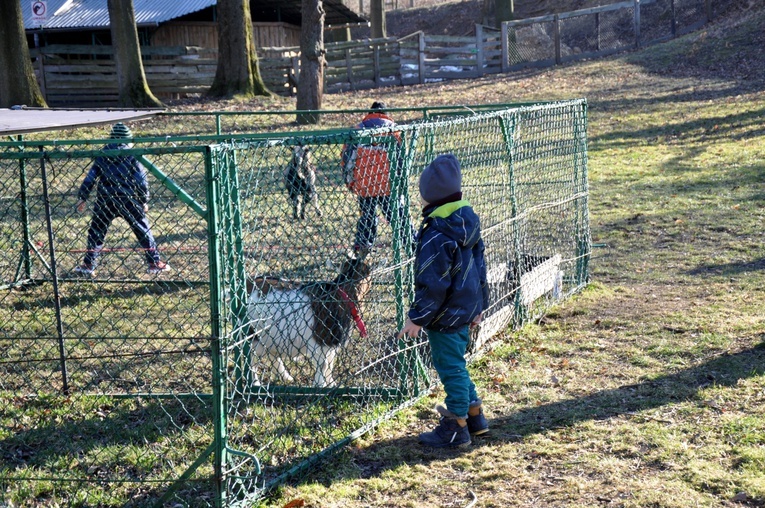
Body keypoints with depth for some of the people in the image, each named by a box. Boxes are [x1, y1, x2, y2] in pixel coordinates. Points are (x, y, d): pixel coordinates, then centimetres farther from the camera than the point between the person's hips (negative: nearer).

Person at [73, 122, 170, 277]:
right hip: (127, 200, -2)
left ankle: (88, 265, 10)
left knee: (96, 231, 15)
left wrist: (82, 198, 10)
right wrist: (144, 201, 5)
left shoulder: (102, 155, 8)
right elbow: (141, 181, -5)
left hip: (105, 200, 2)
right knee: (143, 229, 9)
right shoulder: (132, 155, 0)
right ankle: (154, 262, 8)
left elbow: (90, 178, 4)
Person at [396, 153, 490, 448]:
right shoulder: (468, 222, 3)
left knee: (450, 368, 3)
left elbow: (433, 284, -22)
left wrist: (417, 318, -12)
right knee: (455, 364, 22)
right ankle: (474, 415, 32)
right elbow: (479, 265, 12)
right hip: (467, 310, 9)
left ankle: (457, 427, 13)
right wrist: (479, 304, 21)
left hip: (446, 316, -9)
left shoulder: (436, 236, -25)